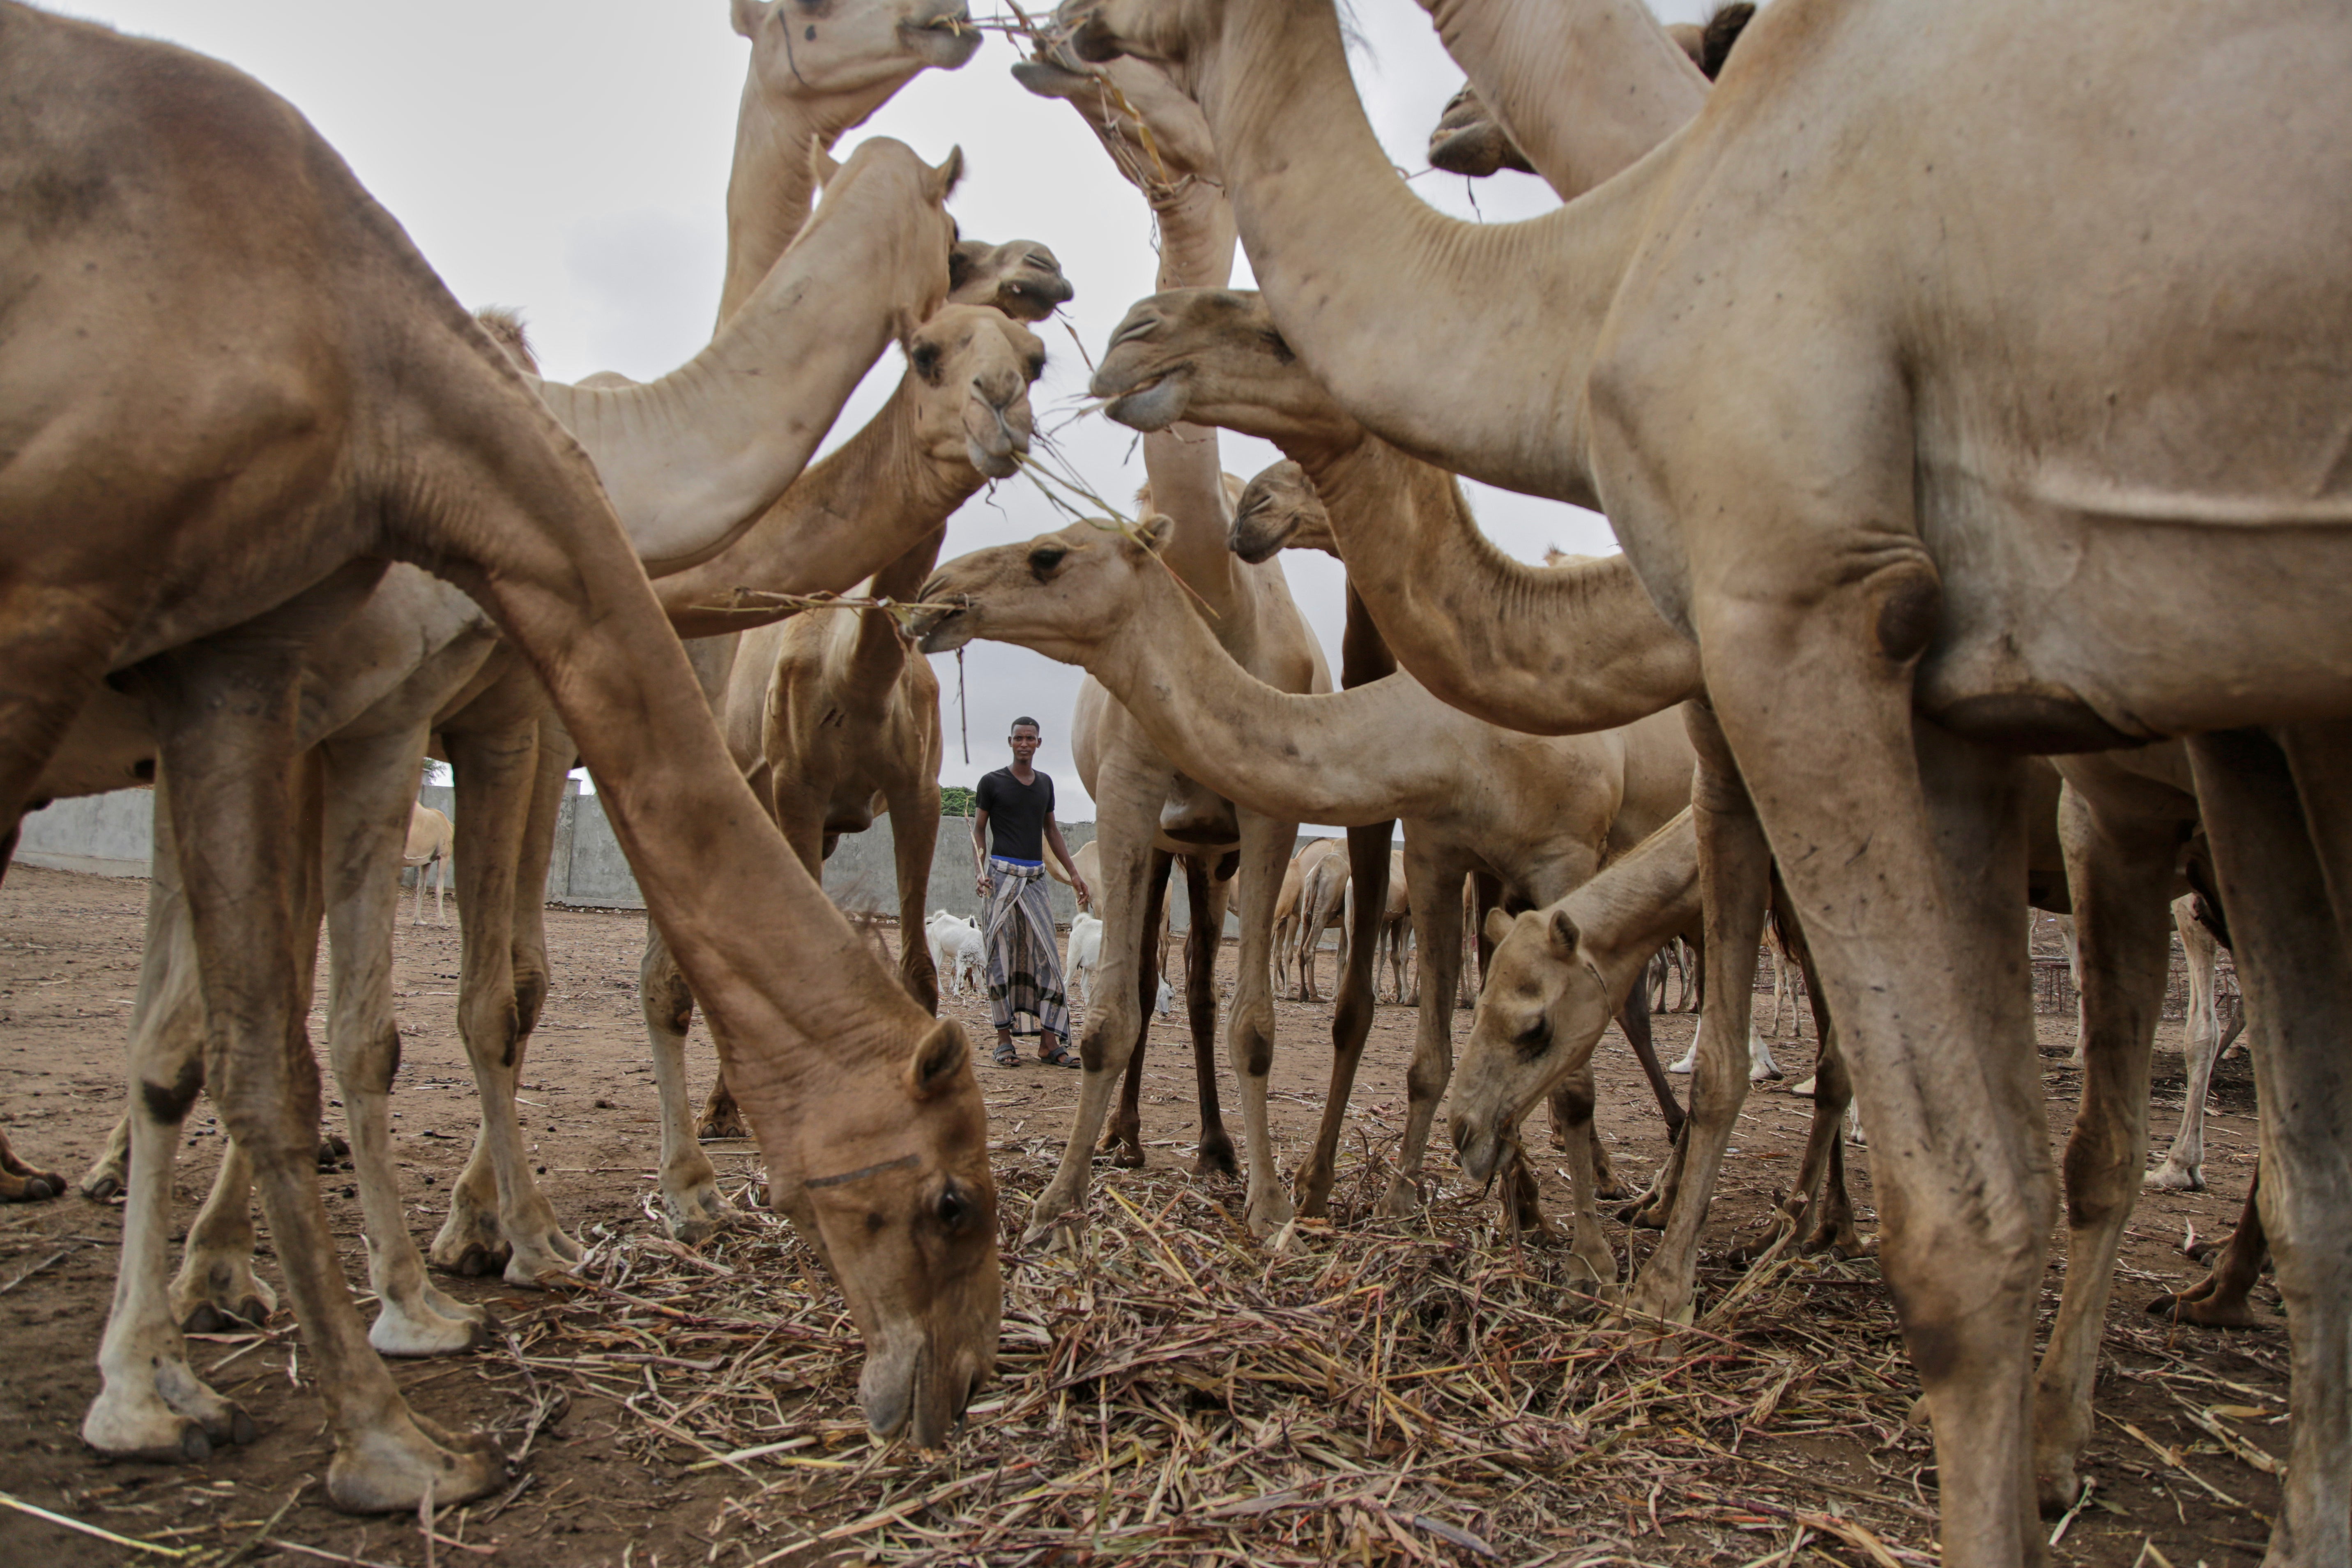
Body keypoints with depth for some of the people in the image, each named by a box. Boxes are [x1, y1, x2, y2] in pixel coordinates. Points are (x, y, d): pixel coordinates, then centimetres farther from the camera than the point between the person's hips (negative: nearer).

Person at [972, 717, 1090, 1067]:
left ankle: (1049, 1042, -4)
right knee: (1002, 957, -3)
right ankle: (1004, 1038, 4)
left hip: (1036, 878, 4)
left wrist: (1073, 873, 18)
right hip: (1002, 875, -4)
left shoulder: (1045, 783, 16)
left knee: (1046, 955, -4)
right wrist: (979, 868, -10)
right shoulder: (992, 782, 3)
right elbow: (979, 829, 5)